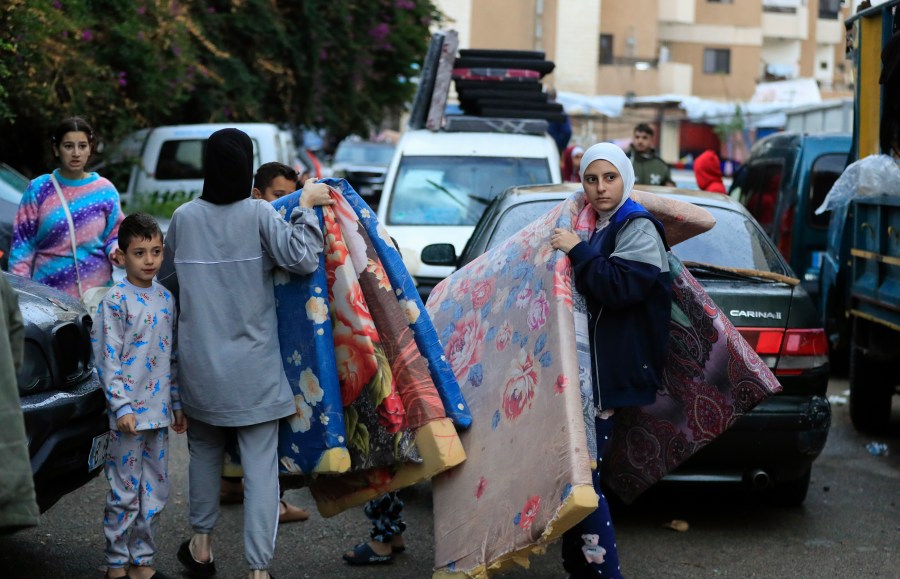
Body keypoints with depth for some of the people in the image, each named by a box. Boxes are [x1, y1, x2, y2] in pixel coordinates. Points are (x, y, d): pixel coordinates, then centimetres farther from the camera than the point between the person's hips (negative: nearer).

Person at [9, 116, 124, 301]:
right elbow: (23, 241, 3)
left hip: (96, 290, 1)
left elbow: (115, 234, 11)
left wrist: (115, 250, -12)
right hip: (47, 289, -1)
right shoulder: (39, 189, 4)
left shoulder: (105, 190, 6)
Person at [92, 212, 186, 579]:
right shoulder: (116, 300, -9)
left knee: (155, 490, 10)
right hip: (129, 412, -6)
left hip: (159, 410, 6)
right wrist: (122, 407, -17)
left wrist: (177, 404, 14)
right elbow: (108, 359, -12)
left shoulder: (166, 298, 9)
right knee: (125, 493, 1)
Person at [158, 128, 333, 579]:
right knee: (261, 465, -1)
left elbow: (167, 280, 10)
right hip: (254, 368, -3)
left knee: (204, 450, 23)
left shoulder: (184, 217, 0)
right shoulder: (259, 214, -10)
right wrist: (307, 205, -9)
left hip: (200, 363, 3)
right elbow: (301, 257, -19)